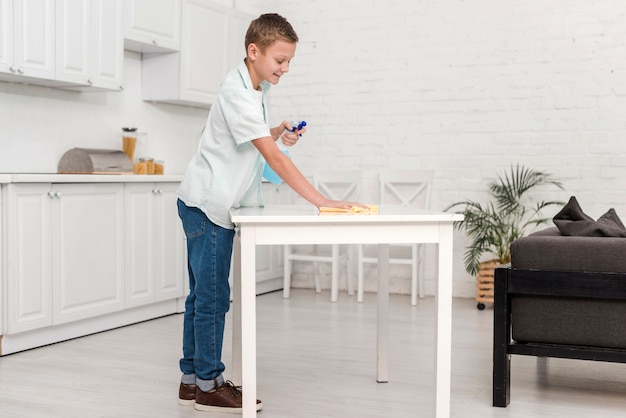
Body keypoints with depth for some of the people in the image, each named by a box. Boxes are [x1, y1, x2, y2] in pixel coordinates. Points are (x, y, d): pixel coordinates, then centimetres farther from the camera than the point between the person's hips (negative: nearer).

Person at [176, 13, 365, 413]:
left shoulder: (257, 87, 9)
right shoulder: (238, 94, -21)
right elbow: (274, 159, -29)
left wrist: (277, 134, 3)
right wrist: (322, 201, -32)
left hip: (210, 205, 10)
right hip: (207, 204, -10)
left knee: (203, 294, 13)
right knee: (213, 296, -4)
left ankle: (192, 378, 21)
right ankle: (209, 384, 6)